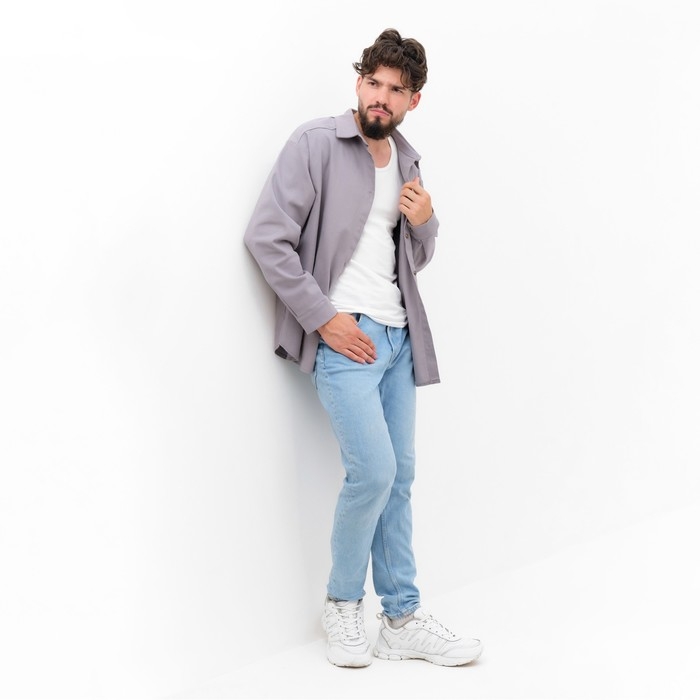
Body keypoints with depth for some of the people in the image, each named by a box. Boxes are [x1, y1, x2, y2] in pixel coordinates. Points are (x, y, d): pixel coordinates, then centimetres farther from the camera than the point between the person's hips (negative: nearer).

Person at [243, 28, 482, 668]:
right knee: (373, 470, -16)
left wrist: (424, 224, 0)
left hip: (398, 336, 7)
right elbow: (266, 237, -11)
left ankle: (403, 620, 17)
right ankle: (343, 602, 7)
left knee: (399, 478, 8)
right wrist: (325, 318, -14)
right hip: (342, 334, -6)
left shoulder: (407, 162, 15)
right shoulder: (316, 143, -5)